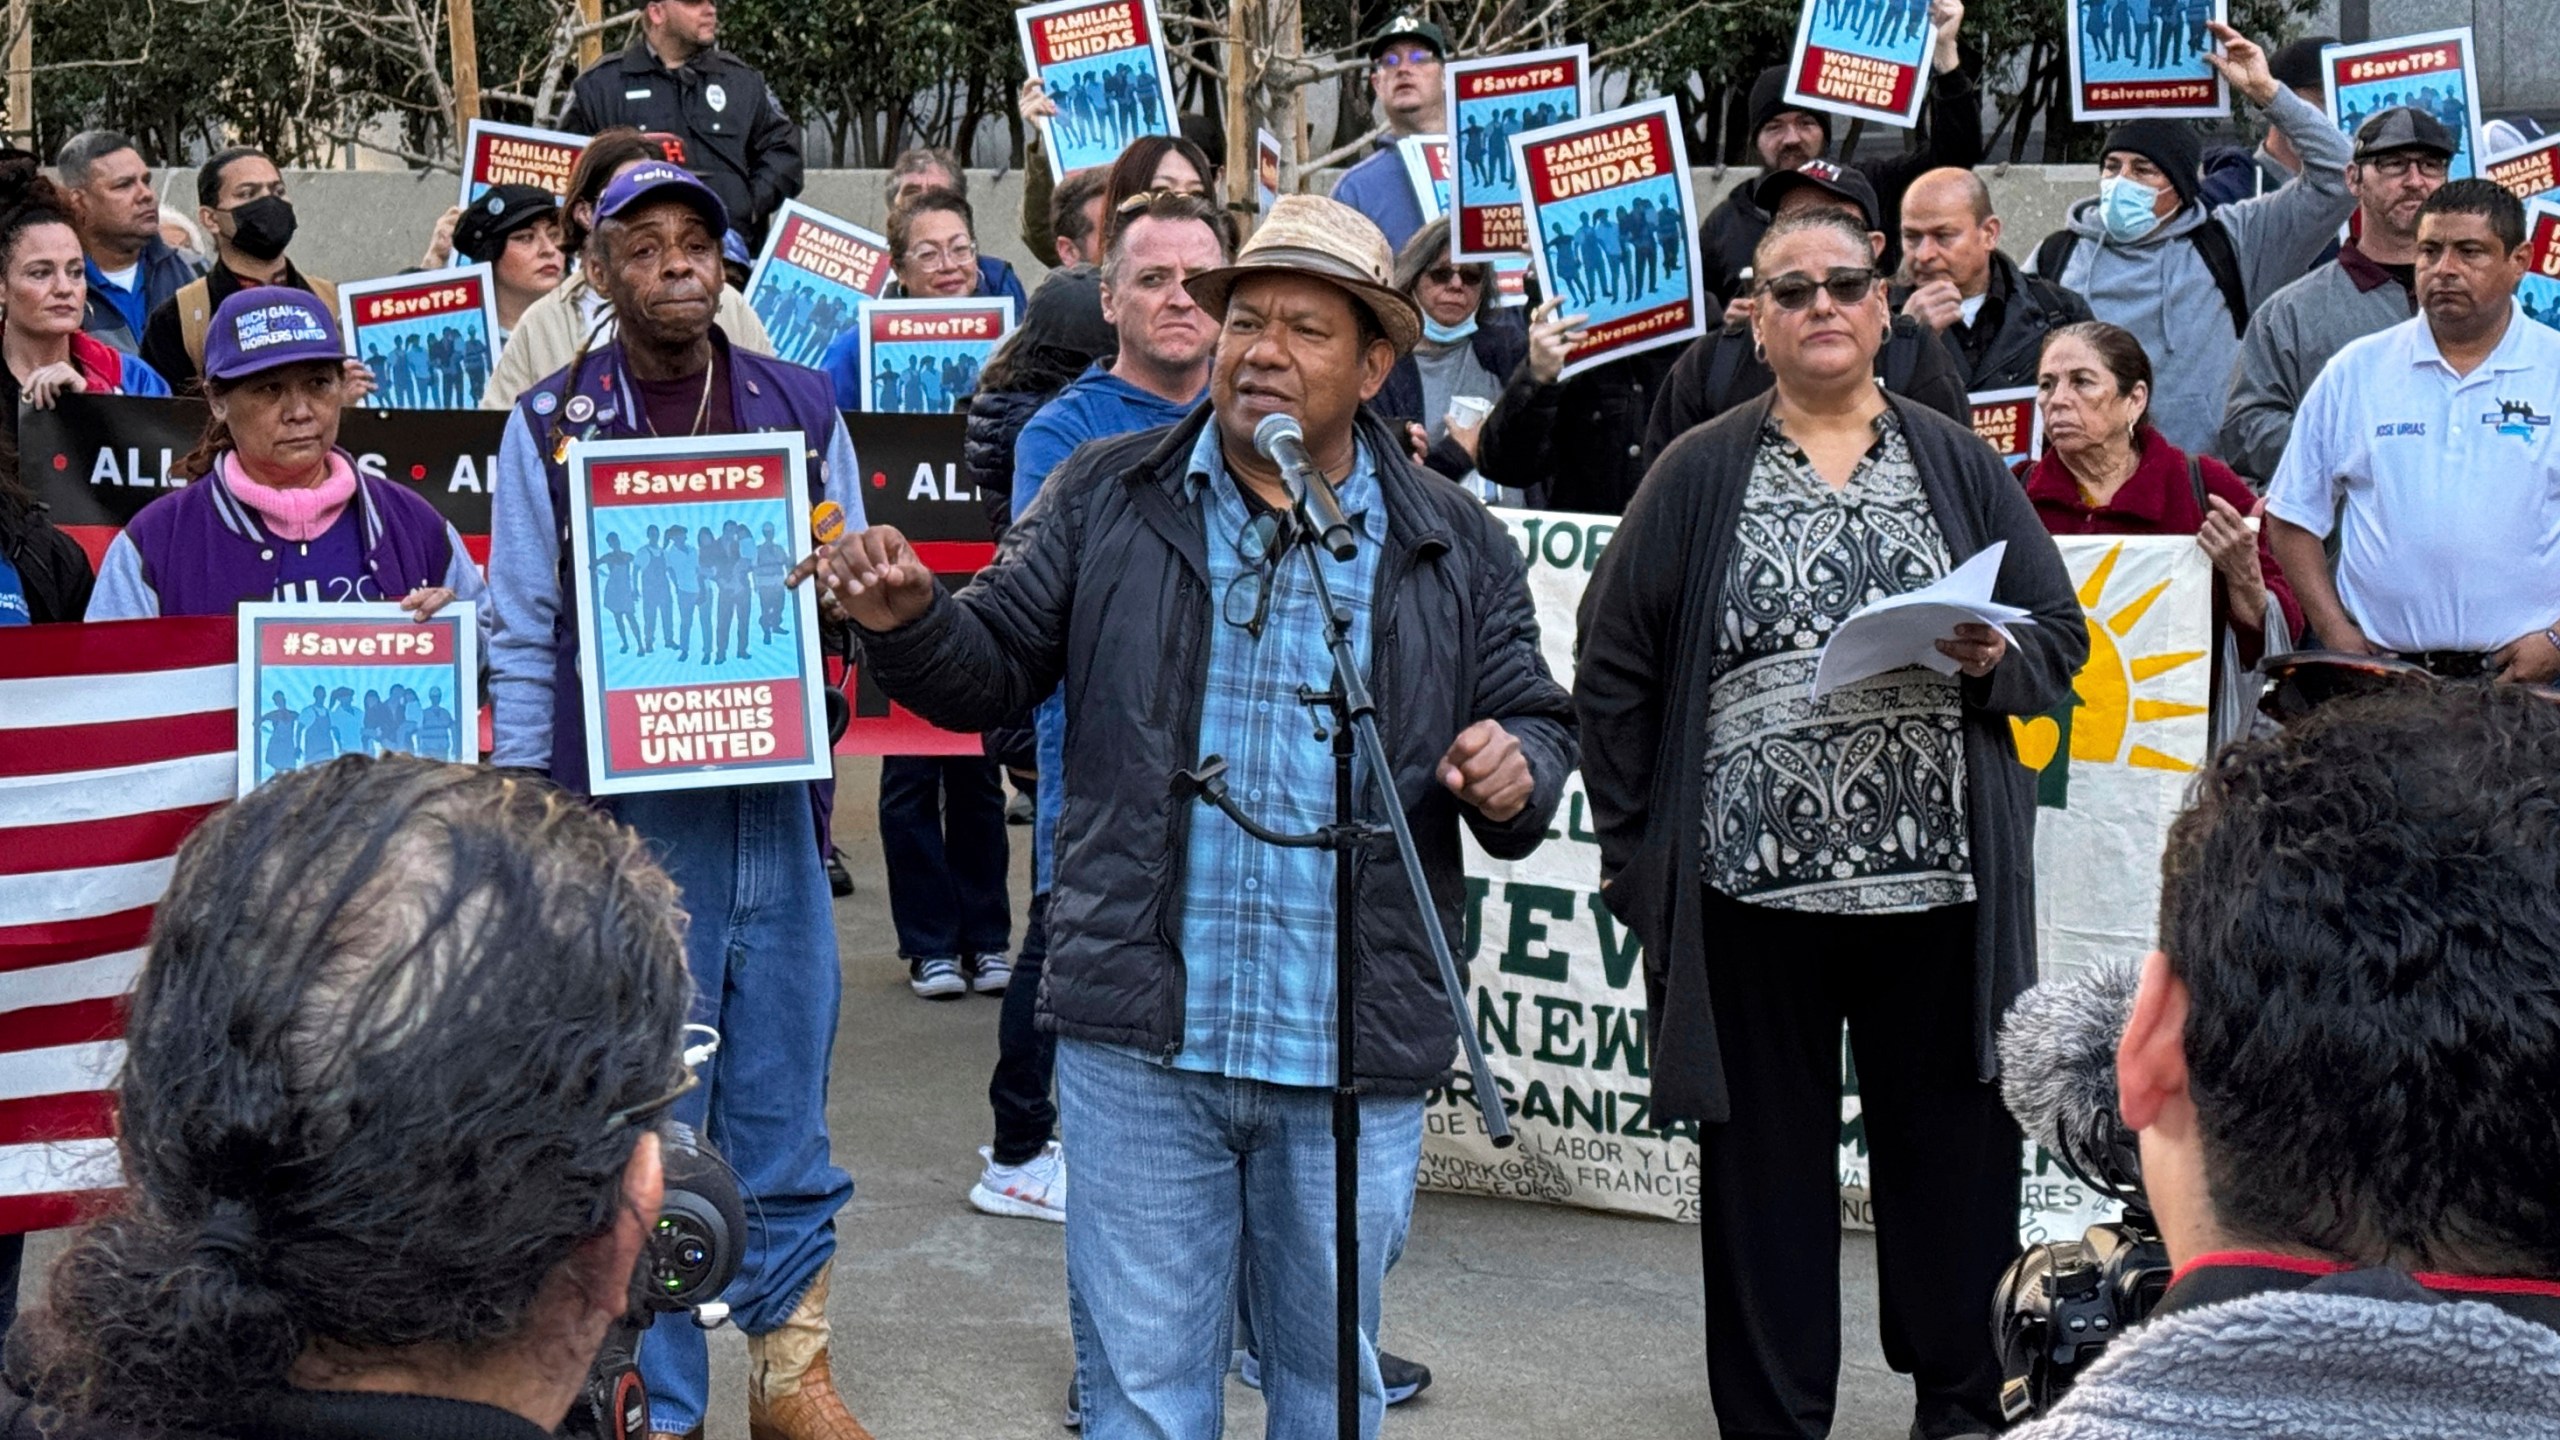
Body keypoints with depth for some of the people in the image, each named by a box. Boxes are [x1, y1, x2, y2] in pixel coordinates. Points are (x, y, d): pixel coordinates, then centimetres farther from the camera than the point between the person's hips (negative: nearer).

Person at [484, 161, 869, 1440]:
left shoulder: (802, 408, 8)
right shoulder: (552, 423, 2)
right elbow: (522, 638, 3)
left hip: (769, 798, 2)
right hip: (618, 815, -2)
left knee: (782, 1096, 8)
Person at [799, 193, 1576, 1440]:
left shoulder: (1457, 551, 5)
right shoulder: (1108, 498, 4)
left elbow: (1539, 727, 10)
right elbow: (994, 670, 5)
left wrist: (1515, 773, -13)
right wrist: (907, 622, -16)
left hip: (1353, 1058, 1)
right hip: (1139, 1047, -1)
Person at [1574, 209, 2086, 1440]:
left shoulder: (1959, 465, 10)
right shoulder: (1698, 476, 5)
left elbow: (2060, 642, 10)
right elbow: (1615, 670, 4)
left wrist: (1995, 656, -12)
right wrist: (1631, 848, -1)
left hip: (1938, 880, 1)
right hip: (1751, 882, -1)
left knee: (1953, 1151, 8)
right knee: (1765, 1166, 6)